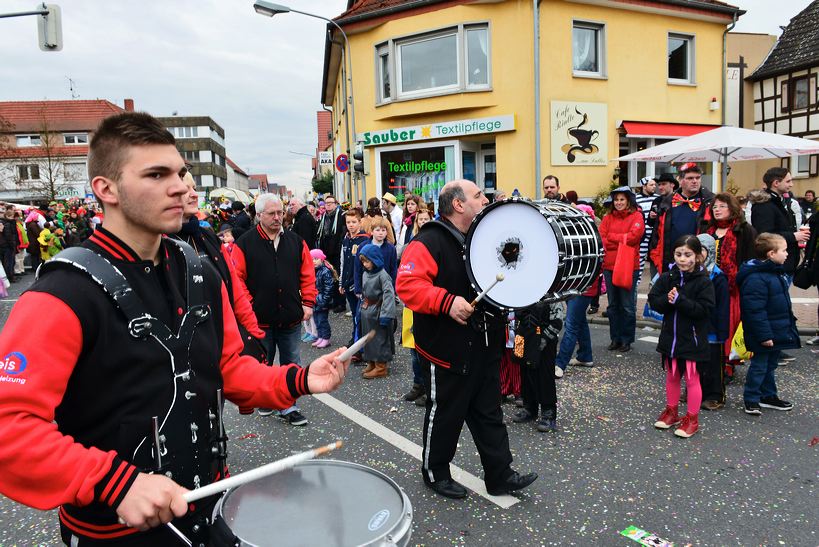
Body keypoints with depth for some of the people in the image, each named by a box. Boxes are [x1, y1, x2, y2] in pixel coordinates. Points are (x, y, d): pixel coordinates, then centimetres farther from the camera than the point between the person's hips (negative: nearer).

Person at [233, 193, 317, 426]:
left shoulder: (296, 241, 5)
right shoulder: (245, 244, -5)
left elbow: (307, 275, 7)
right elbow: (237, 279, -6)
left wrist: (307, 302, 0)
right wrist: (249, 306, -12)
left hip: (291, 317, 3)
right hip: (260, 318, -2)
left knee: (291, 363, 9)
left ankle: (288, 407, 21)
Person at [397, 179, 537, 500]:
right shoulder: (430, 241, -15)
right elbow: (407, 284, -26)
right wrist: (447, 302, -34)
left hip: (484, 348, 8)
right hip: (447, 350, -7)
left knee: (489, 413, 15)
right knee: (445, 414, 9)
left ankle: (500, 475, 27)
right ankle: (435, 472, 30)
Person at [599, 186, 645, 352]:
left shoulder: (636, 216, 1)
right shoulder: (608, 217, 12)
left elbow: (634, 236, -13)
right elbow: (601, 238, 1)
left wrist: (611, 238, -6)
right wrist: (622, 240, -11)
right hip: (609, 265, 4)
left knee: (627, 306, 1)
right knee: (613, 304, 10)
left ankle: (626, 340, 11)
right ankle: (615, 339, 20)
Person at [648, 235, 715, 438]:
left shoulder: (703, 281, -12)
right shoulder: (666, 278, 0)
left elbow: (704, 309, -19)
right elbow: (653, 300, -2)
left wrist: (679, 300, -25)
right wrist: (667, 300, -21)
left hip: (692, 339, -4)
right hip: (670, 336, 4)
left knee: (692, 379, 7)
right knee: (671, 376, 19)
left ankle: (692, 418, 21)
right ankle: (671, 411, 35)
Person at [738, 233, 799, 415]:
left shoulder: (777, 272, 8)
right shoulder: (755, 278, -25)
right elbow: (755, 310, -26)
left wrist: (789, 323, 22)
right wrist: (764, 335, -25)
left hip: (778, 331, 10)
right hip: (765, 333, -10)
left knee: (771, 364, 20)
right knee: (759, 365, 1)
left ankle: (769, 395, 34)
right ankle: (751, 399, 14)